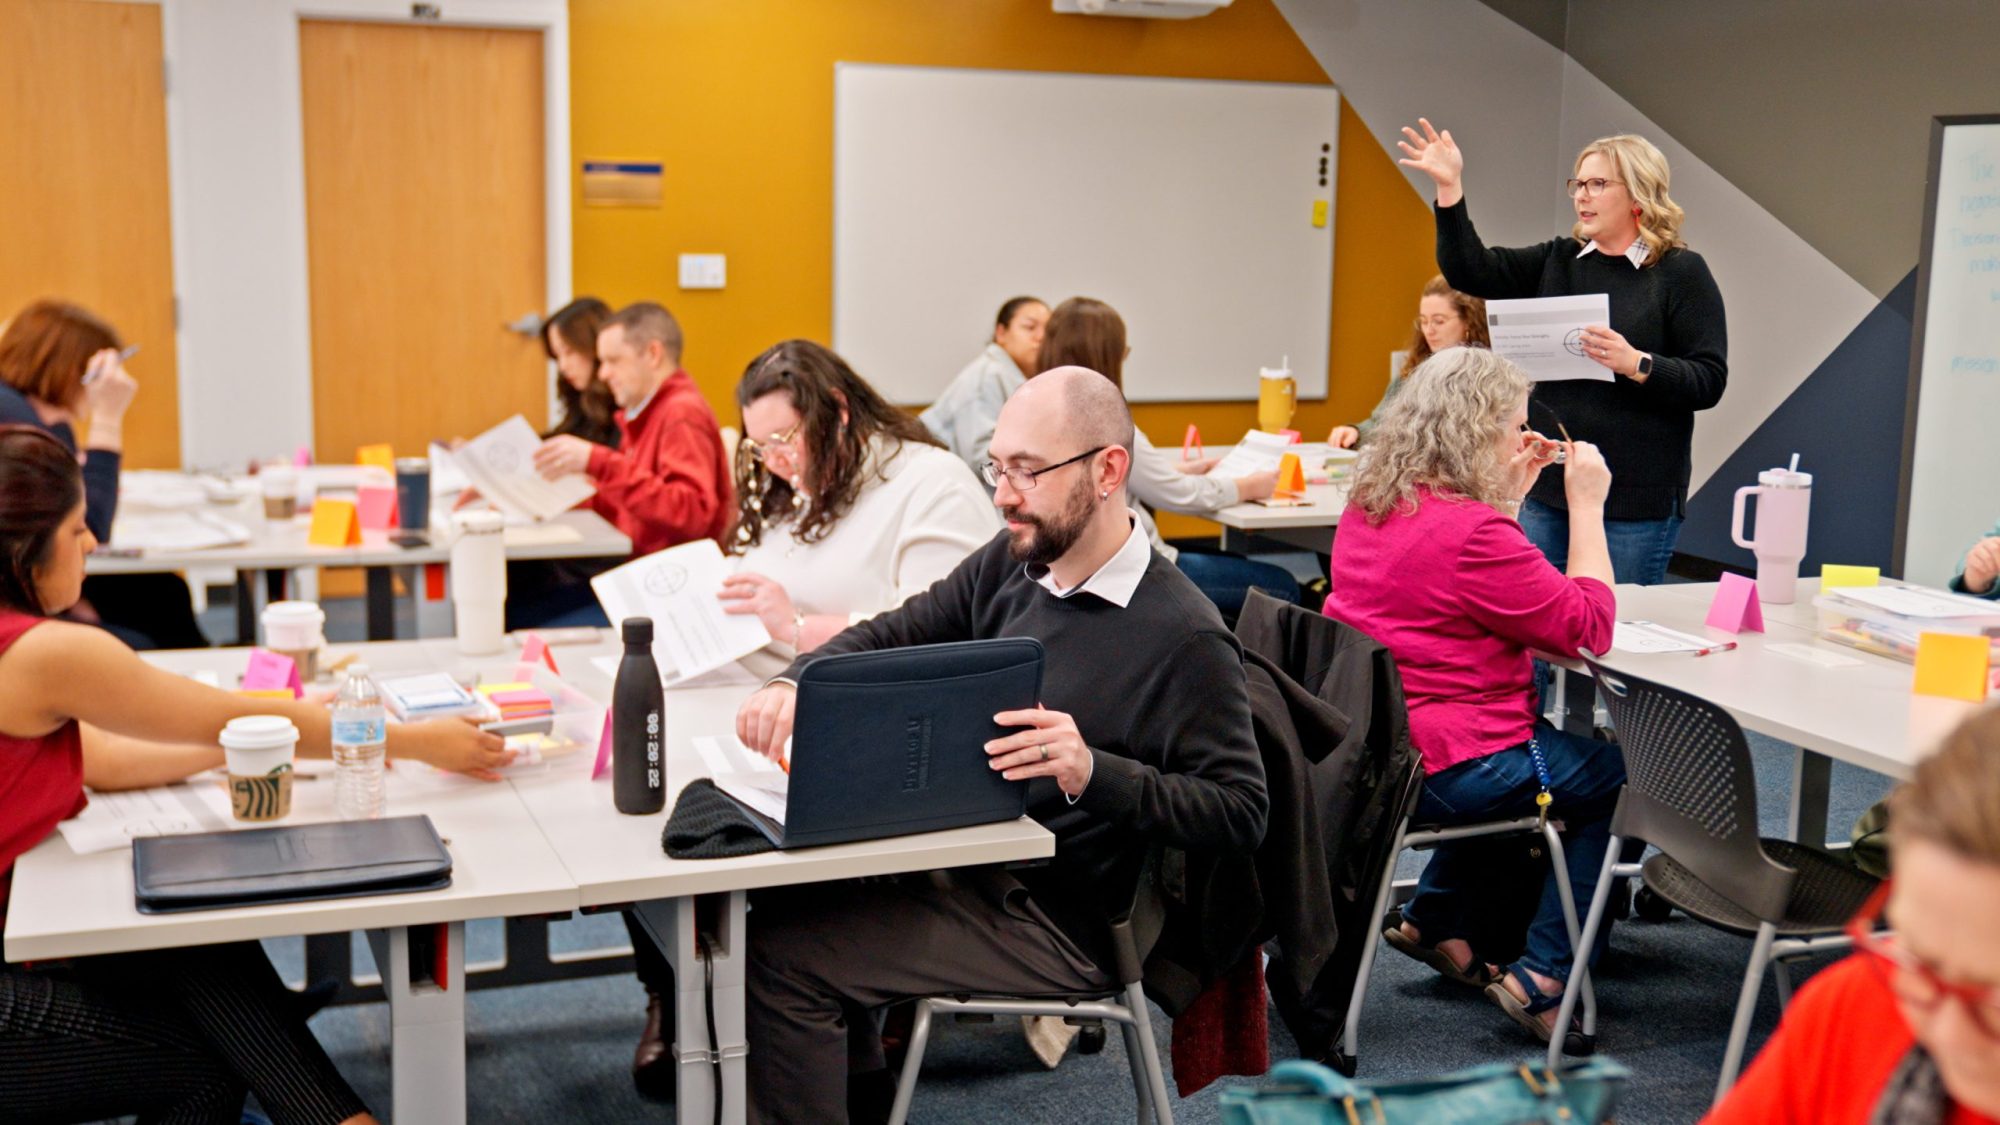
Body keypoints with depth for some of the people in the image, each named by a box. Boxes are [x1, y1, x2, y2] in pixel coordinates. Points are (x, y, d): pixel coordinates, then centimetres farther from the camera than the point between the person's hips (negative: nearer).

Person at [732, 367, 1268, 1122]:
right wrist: (798, 680, -10)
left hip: (1054, 916, -8)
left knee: (784, 955, -17)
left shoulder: (1182, 636, -19)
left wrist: (1095, 772, -33)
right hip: (962, 855, 8)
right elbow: (893, 635, 11)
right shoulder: (1011, 563, 3)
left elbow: (1242, 812, -19)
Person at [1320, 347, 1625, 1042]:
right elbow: (1587, 627, -15)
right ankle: (1542, 980, 8)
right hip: (1439, 772, -9)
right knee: (1614, 778, 10)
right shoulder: (1471, 531, -23)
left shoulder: (1369, 503, 5)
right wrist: (1586, 505, -8)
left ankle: (1437, 921, 32)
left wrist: (1509, 491, 13)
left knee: (1534, 747, 33)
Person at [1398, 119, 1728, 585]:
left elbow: (1710, 381, -9)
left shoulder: (1682, 272, -4)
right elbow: (1472, 271, 0)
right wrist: (1450, 189, -9)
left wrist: (1636, 364, -25)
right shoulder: (1558, 260, 11)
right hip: (1548, 490, 5)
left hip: (1637, 499, -5)